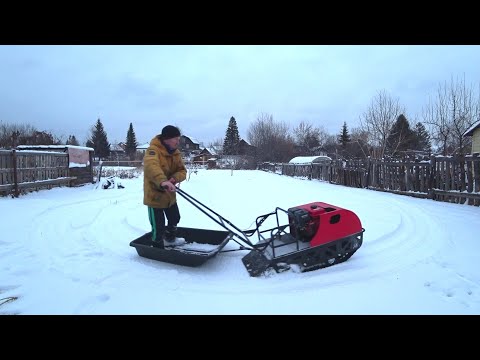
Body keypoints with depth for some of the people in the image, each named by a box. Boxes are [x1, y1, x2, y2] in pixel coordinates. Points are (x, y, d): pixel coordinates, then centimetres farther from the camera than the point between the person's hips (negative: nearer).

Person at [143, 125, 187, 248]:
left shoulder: (175, 152, 2)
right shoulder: (153, 150, -24)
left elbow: (182, 171, -2)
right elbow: (151, 166, -45)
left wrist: (174, 179, -25)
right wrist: (163, 181, -62)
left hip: (169, 194, 8)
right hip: (155, 195, -8)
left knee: (175, 218, 26)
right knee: (158, 225, -2)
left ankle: (170, 239, 51)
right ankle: (158, 247, 23)